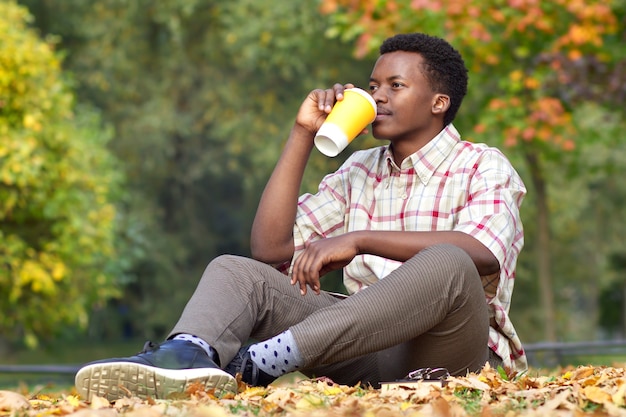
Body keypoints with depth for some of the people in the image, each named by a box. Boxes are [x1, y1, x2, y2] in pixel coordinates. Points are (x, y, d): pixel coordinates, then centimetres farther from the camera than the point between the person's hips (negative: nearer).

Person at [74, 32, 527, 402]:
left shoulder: (483, 167, 4)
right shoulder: (359, 172, 21)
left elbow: (484, 253, -20)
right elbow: (270, 247, 10)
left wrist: (358, 239, -23)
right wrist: (303, 134, 7)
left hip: (446, 350, -5)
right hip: (368, 346, 5)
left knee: (446, 264, -36)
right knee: (234, 270, -9)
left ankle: (263, 361, -44)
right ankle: (189, 356, -46)